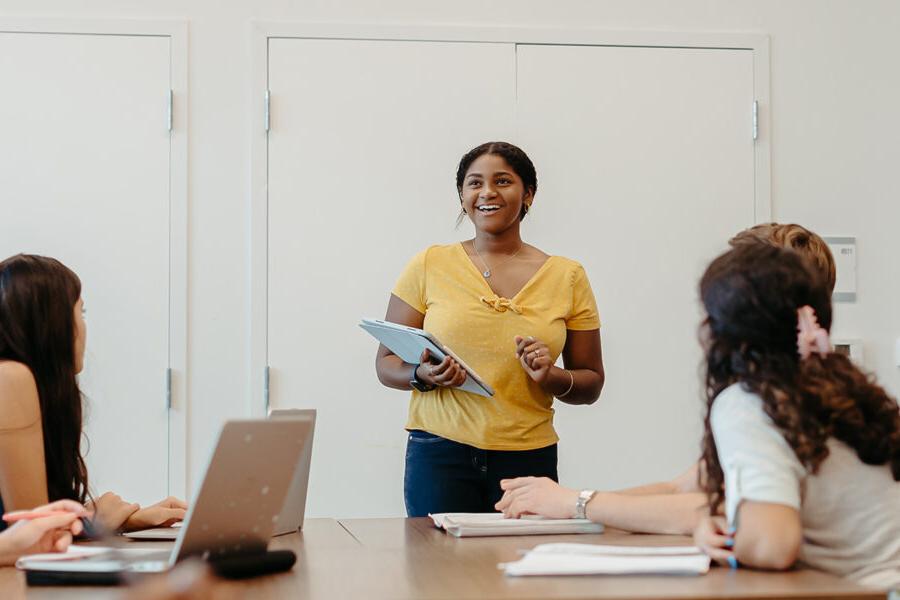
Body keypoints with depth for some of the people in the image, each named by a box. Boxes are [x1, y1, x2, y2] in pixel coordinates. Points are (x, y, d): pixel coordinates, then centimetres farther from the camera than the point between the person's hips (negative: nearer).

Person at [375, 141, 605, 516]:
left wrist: (552, 378, -10)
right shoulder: (429, 266, 3)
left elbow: (591, 383, 10)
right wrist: (423, 376, -15)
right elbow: (386, 363, 6)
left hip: (529, 457, 1)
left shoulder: (567, 277, 6)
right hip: (440, 453, -1)